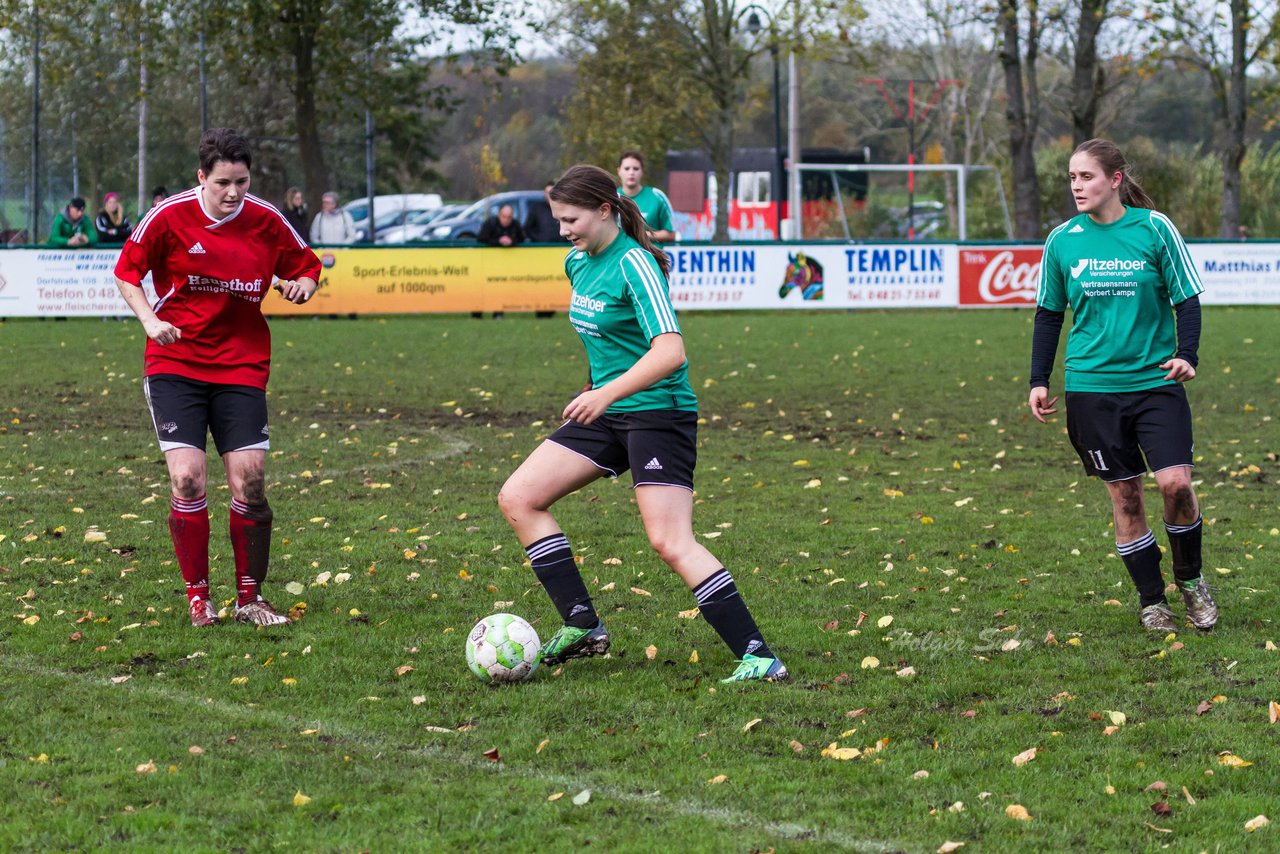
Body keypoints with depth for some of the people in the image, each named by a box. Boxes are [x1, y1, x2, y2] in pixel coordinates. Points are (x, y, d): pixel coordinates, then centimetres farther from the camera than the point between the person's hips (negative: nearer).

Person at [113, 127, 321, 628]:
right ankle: (197, 597, 2)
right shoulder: (169, 216, -7)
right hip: (175, 363, -2)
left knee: (249, 479, -6)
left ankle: (250, 598, 10)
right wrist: (149, 320, -11)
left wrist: (302, 284, -9)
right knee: (187, 476, -13)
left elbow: (306, 266, 14)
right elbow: (126, 272, 4)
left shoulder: (266, 221, -1)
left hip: (241, 366, 2)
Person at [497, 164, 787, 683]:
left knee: (671, 543, -18)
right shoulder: (577, 262, 8)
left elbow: (669, 351, -28)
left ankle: (759, 658, -15)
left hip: (658, 412, -9)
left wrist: (608, 393, -37)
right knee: (517, 499, 2)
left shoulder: (634, 265, -18)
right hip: (606, 413, 9)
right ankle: (582, 627, 6)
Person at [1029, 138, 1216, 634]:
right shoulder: (1061, 240, 2)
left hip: (1156, 380, -2)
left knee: (1175, 483, -13)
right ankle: (1151, 600, 16)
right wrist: (1039, 381, 7)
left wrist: (1186, 355, -14)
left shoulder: (1153, 228, -4)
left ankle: (1190, 579, 11)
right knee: (1124, 495, 3)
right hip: (1092, 387, 2)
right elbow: (1049, 314, 12)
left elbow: (1187, 298, 1)